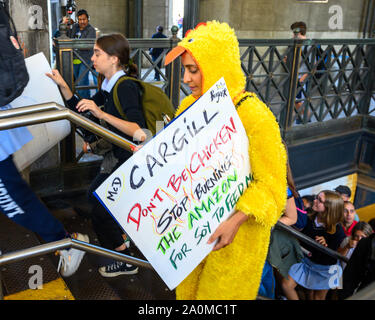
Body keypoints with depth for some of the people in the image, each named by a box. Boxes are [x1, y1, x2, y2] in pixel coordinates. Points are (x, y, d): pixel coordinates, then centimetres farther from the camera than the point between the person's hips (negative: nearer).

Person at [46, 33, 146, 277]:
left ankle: (126, 262, 19)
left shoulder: (126, 86, -22)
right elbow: (80, 108, 15)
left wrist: (102, 114, -37)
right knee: (95, 196, 23)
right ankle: (123, 236, 43)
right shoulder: (110, 85, 6)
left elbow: (139, 131, -34)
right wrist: (63, 85, 3)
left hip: (134, 159, -9)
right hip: (120, 155, 9)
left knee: (100, 211, 0)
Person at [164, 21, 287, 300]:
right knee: (188, 287, 23)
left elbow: (271, 184, -20)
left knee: (221, 290, 15)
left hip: (236, 227, -5)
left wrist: (236, 221, -32)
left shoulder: (253, 114, -23)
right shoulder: (190, 105, -2)